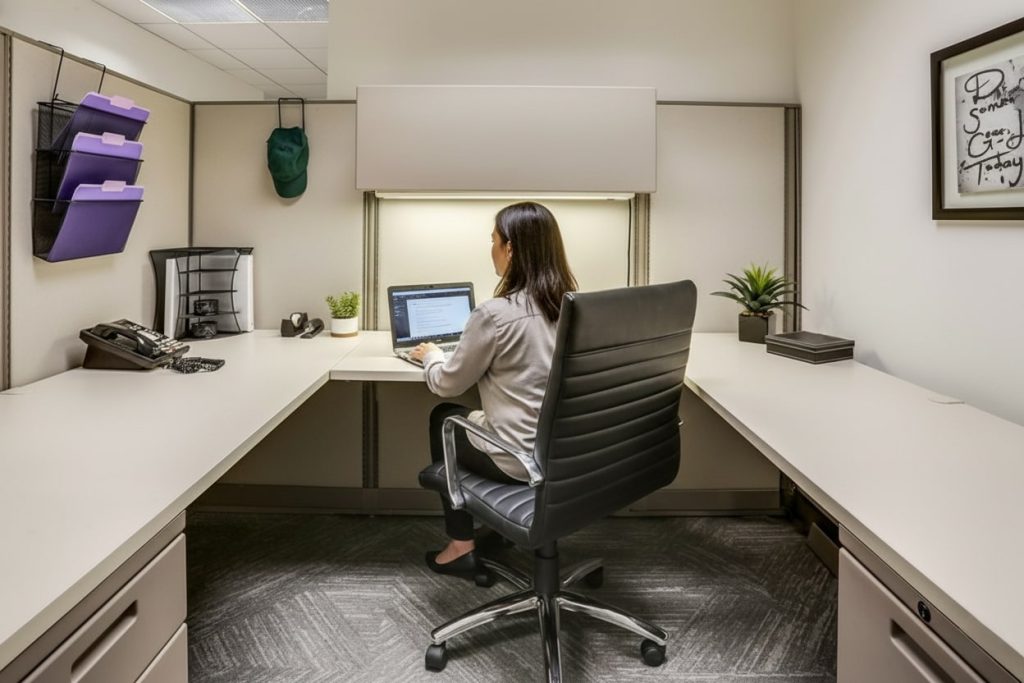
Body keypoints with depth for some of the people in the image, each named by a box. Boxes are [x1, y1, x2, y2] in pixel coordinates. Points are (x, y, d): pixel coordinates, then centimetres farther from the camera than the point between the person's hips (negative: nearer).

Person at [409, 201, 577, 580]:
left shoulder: (495, 314, -21)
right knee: (473, 416, 29)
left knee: (443, 418, 22)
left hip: (521, 458, -6)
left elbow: (448, 384, -6)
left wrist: (431, 355, 15)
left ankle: (461, 546, 27)